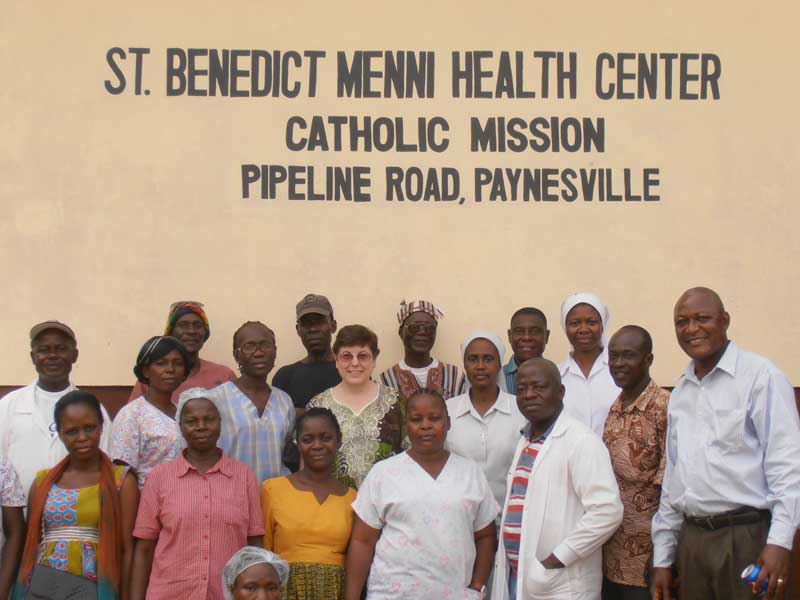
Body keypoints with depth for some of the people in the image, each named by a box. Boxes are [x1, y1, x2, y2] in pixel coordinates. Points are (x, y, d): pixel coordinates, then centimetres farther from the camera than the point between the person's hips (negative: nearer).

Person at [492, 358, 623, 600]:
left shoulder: (581, 441, -13)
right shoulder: (525, 441, 12)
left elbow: (607, 511, -21)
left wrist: (556, 560, -18)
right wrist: (509, 567, 7)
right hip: (516, 576, 7)